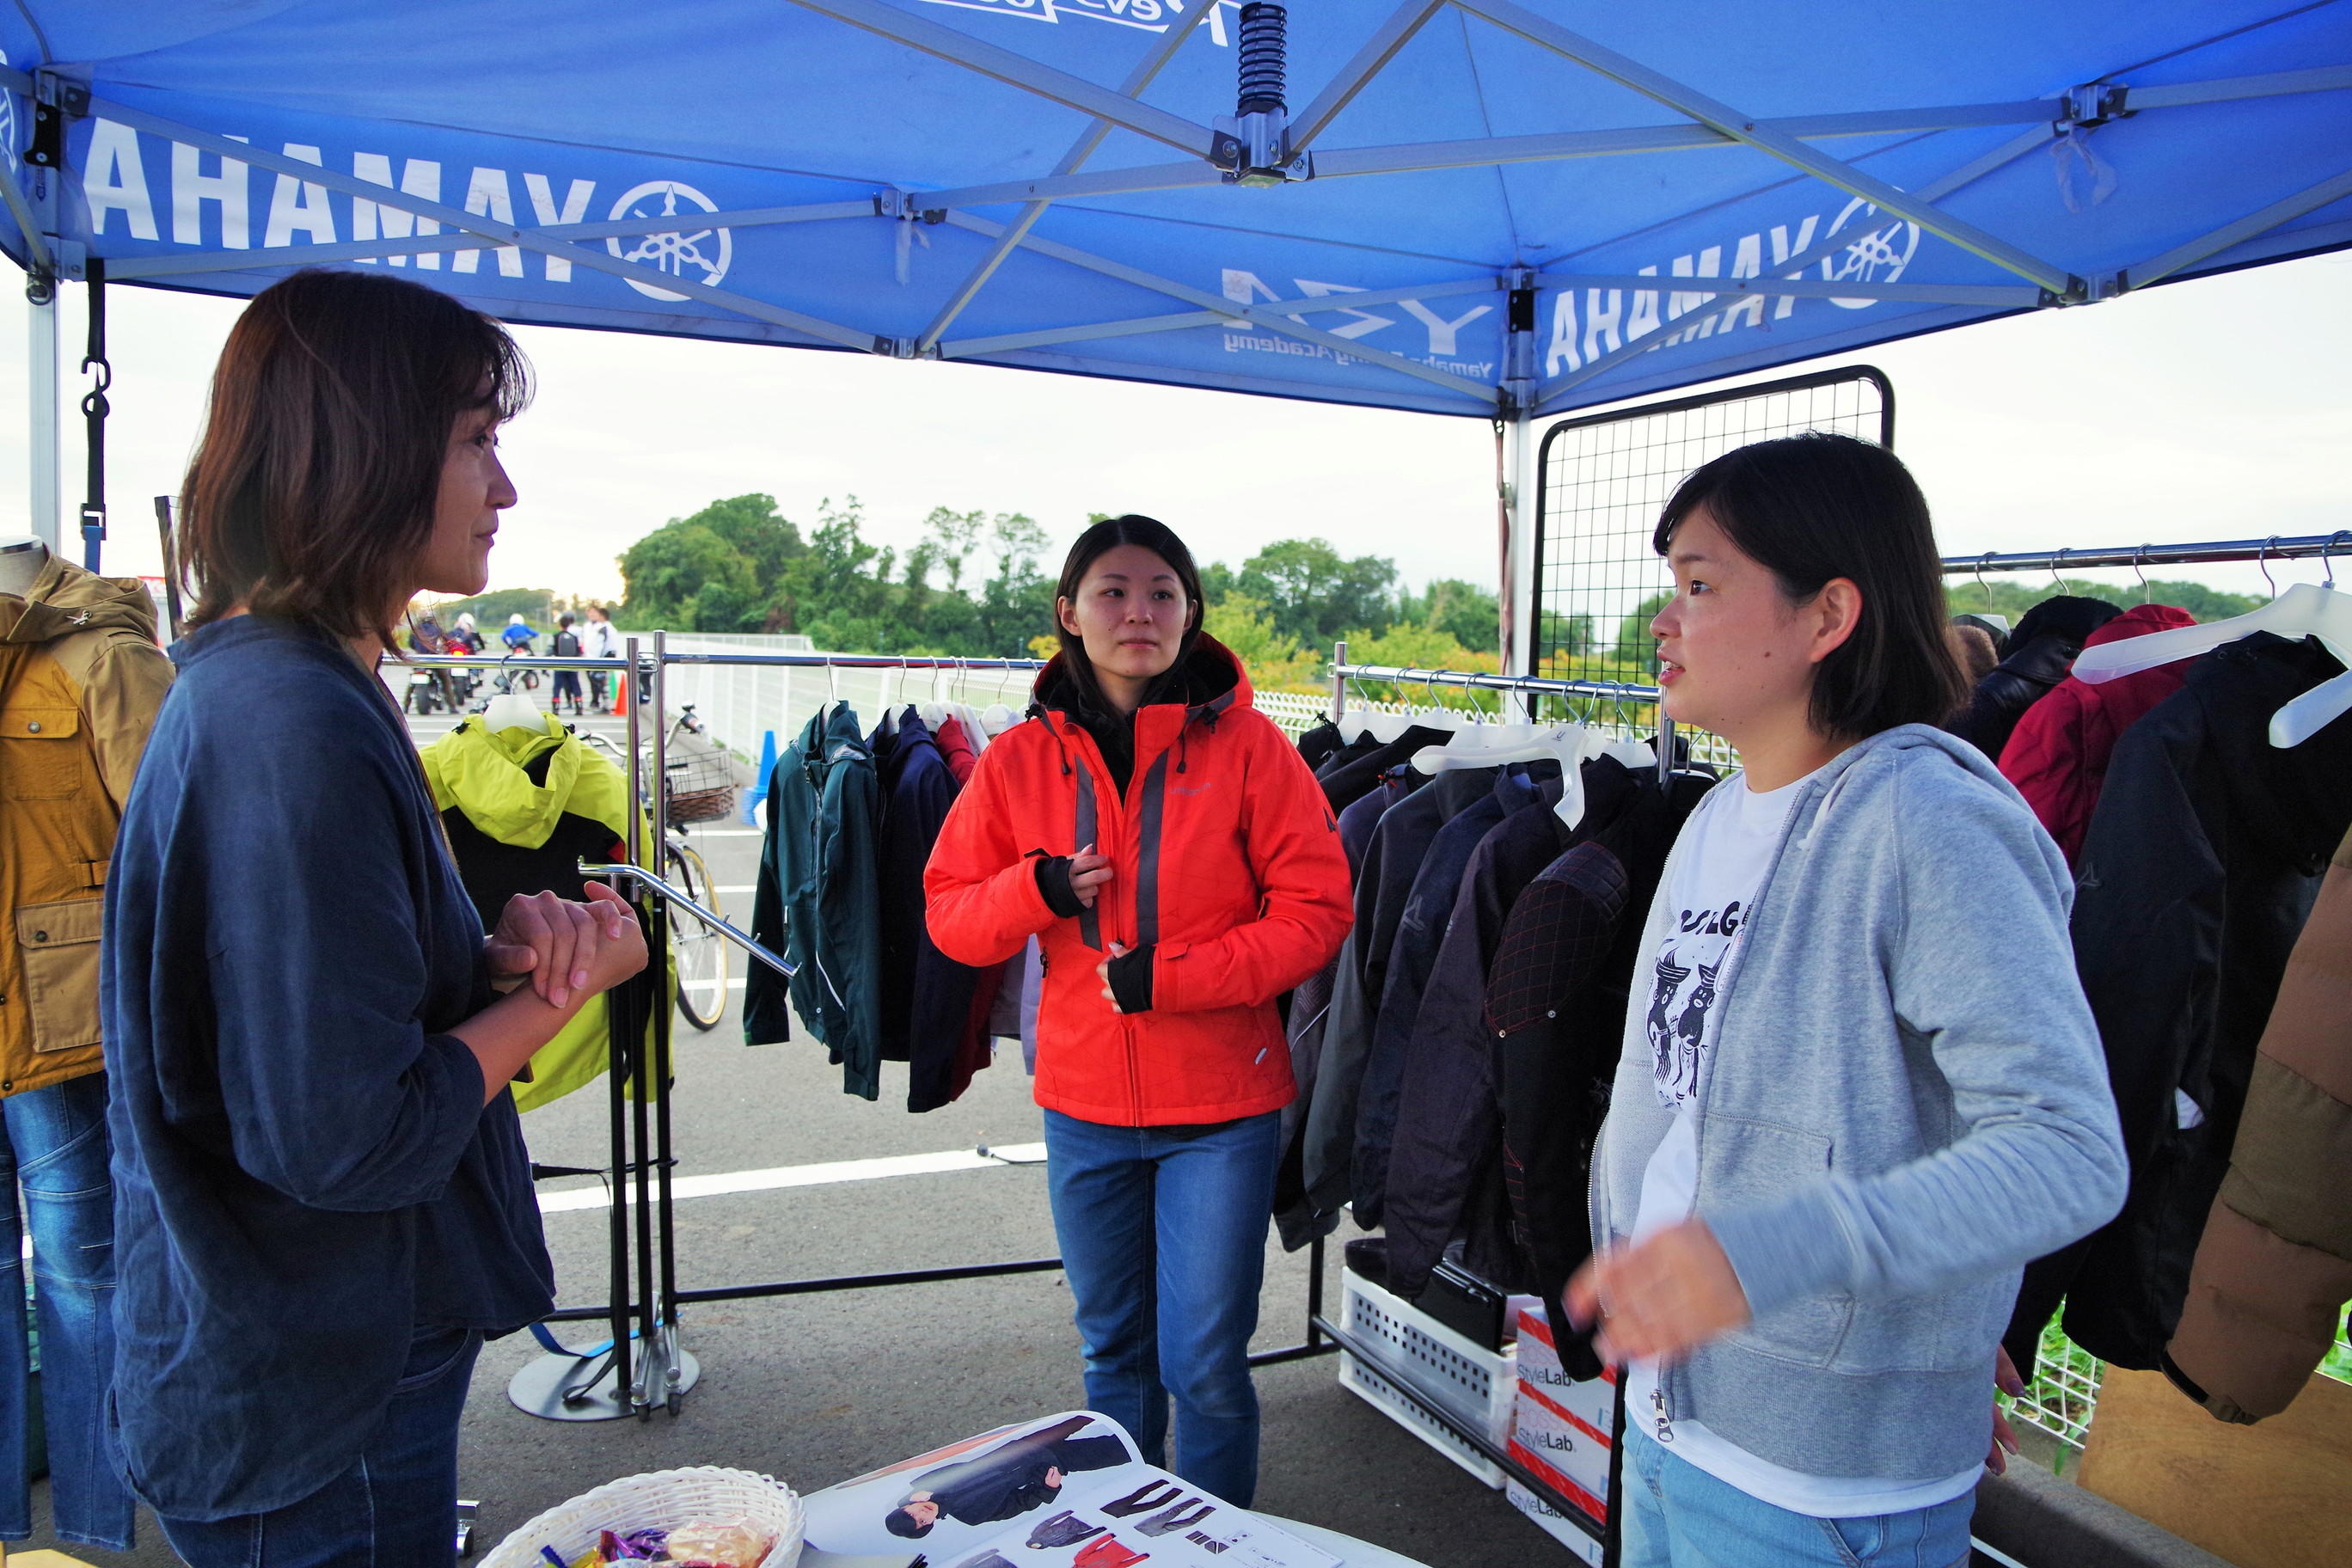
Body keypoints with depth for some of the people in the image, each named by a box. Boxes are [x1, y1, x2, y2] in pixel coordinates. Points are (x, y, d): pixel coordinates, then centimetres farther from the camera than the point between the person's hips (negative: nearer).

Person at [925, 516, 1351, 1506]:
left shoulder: (1244, 744, -8)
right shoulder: (1020, 760, 0)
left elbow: (1316, 910, -10)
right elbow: (949, 915, 4)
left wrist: (1172, 976, -19)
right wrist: (1038, 890, -17)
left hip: (1222, 1103, -3)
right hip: (1085, 1102, 3)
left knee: (1206, 1366, 5)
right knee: (1115, 1351, 20)